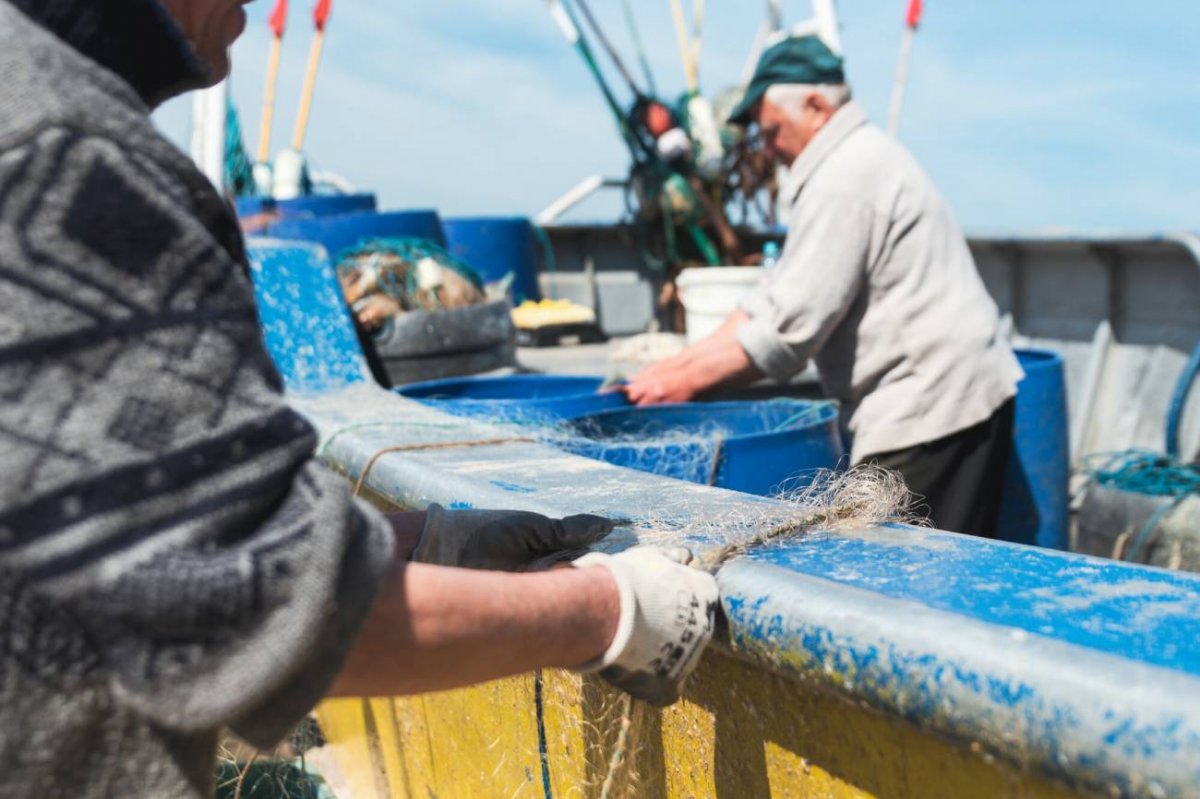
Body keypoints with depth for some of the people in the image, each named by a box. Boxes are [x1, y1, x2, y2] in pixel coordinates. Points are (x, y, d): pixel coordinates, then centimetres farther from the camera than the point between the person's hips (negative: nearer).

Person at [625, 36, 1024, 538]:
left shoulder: (844, 180, -15)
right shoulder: (859, 158, 17)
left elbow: (792, 327, -18)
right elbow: (778, 297, 16)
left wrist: (690, 380, -9)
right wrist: (684, 362, 10)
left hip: (930, 406, -10)